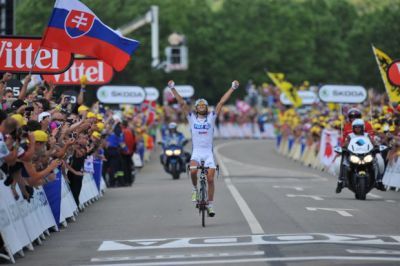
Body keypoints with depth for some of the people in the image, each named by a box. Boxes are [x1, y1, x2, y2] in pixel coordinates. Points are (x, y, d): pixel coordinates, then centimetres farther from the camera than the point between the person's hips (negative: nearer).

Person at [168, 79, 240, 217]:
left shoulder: (211, 117, 7)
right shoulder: (192, 118, 7)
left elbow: (222, 102, 4)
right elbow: (182, 103, 3)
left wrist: (232, 88, 1)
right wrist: (173, 89, -3)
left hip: (208, 152, 1)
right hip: (196, 152, -1)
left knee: (210, 179, -7)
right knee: (193, 170, -28)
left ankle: (210, 205, 4)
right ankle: (195, 189, 0)